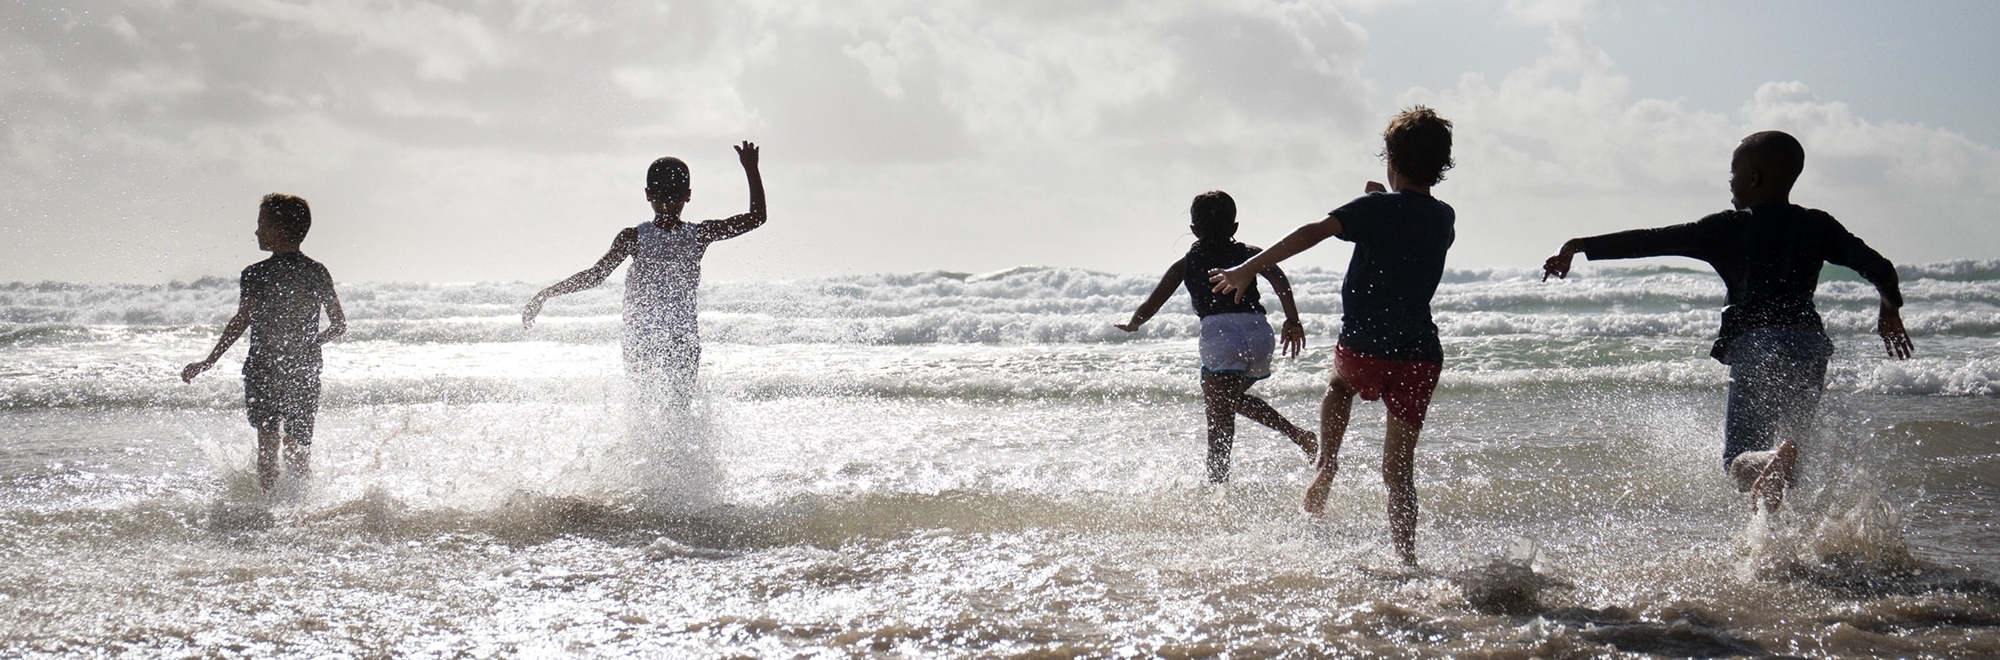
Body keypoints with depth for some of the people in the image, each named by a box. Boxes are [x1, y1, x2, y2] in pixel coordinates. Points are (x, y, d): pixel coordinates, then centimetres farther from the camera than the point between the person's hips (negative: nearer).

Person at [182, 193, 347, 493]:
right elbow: (339, 324, 6)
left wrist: (208, 363, -11)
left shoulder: (257, 274, -10)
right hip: (307, 373, 4)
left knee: (268, 444, 2)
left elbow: (241, 321, -16)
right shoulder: (318, 273, 3)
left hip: (264, 371, -4)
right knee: (300, 450, 13)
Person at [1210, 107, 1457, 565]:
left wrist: (1248, 269, -20)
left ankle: (1326, 467, 20)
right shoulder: (1444, 218, 8)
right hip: (1421, 355, 3)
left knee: (1340, 387, 35)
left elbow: (1314, 233, -20)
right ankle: (1407, 559, -2)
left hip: (1363, 347, -3)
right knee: (1399, 466, 7)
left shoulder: (1377, 208, -8)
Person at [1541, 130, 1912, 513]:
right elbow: (1879, 268, 4)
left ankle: (1776, 465, -37)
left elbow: (1656, 240, -3)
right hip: (1810, 346, 4)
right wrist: (1890, 313, 23)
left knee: (1739, 459, -1)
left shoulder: (1731, 227, 2)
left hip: (1755, 344, -4)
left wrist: (1581, 247, 1)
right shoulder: (1817, 227, 11)